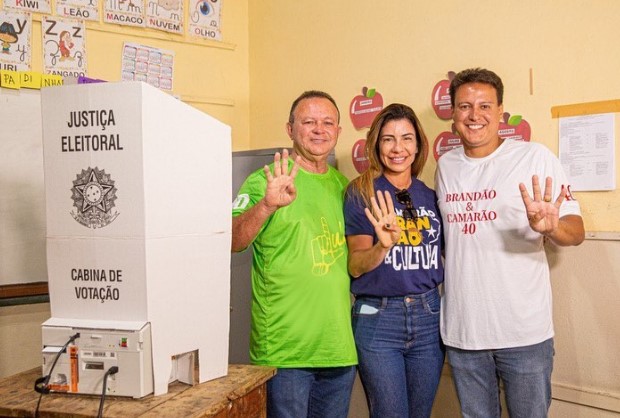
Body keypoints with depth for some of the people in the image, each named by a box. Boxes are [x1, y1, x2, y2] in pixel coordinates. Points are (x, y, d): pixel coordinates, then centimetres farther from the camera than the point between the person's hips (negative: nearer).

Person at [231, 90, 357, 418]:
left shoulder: (343, 185, 11)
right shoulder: (265, 180, -6)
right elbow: (231, 241, -21)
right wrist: (266, 205, -36)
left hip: (339, 348, 6)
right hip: (284, 350, -5)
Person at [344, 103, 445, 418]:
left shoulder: (430, 196, 8)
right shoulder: (362, 193, -5)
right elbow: (355, 265, -9)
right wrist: (383, 245, -27)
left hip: (429, 316, 4)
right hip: (378, 319, -4)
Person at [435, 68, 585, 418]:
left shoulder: (535, 157, -6)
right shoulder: (445, 165, 8)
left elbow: (576, 231, -7)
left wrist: (550, 227, -28)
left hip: (524, 332, -3)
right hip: (461, 332, 4)